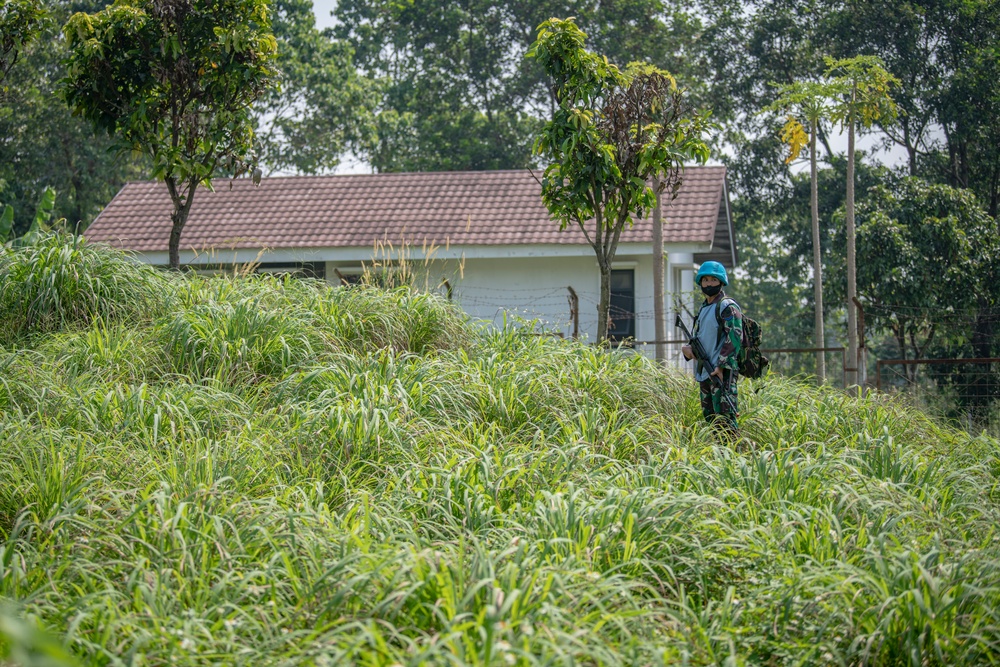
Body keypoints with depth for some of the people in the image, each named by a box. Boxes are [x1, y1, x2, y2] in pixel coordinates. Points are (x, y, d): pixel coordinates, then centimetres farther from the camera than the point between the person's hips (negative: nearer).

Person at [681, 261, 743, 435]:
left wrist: (721, 367, -21)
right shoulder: (703, 308, 20)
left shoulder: (728, 306, -6)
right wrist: (688, 349, 4)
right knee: (710, 417, 11)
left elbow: (734, 338, -15)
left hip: (722, 372, -9)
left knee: (725, 416, -15)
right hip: (704, 372, 9)